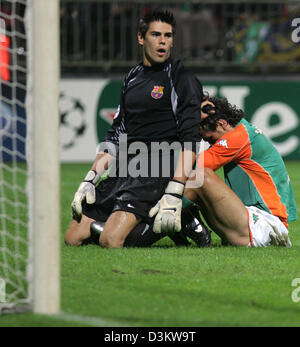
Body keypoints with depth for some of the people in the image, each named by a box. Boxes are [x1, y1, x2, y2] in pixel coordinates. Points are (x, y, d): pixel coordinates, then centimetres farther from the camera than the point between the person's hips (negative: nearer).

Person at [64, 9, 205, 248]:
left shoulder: (183, 80, -3)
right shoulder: (133, 78, 20)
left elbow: (190, 140, -12)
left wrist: (174, 195, -22)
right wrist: (90, 179, 12)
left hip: (155, 172, -8)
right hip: (123, 172, 8)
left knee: (111, 241, -26)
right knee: (73, 237, -2)